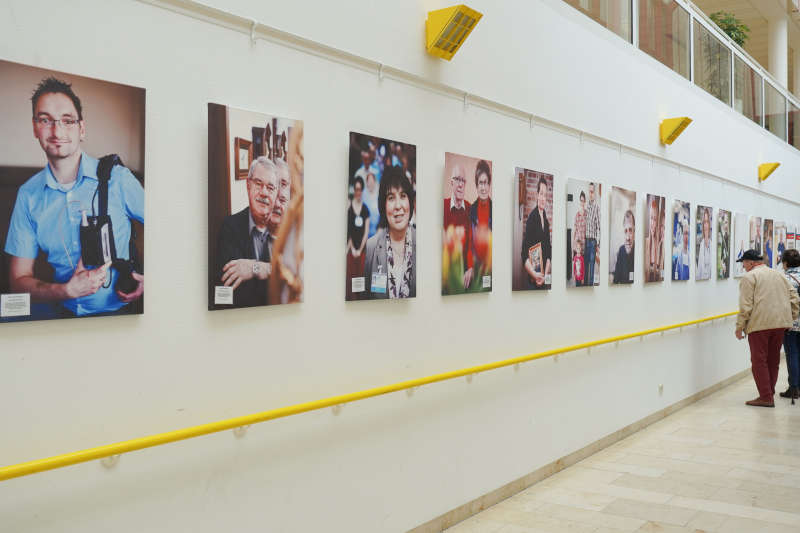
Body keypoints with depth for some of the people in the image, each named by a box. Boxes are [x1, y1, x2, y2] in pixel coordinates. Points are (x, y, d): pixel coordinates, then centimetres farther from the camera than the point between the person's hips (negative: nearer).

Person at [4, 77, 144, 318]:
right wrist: (68, 290, -14)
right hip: (61, 311, 2)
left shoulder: (118, 179, -4)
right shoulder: (28, 195, 5)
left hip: (116, 313, -2)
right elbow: (19, 279, 5)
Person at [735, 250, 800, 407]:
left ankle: (766, 397, -4)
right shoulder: (779, 275, 18)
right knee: (773, 360, 15)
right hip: (780, 323, 7)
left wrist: (739, 326, -7)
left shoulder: (749, 277, -4)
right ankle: (770, 393, 21)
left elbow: (745, 305, -12)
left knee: (759, 361, -1)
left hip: (759, 324, -7)